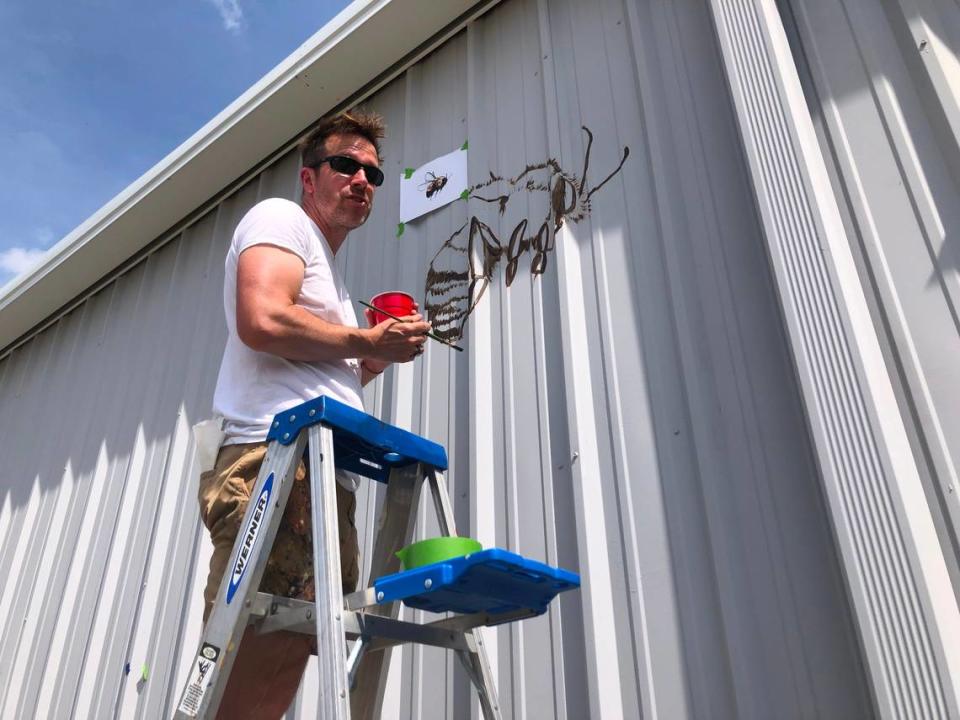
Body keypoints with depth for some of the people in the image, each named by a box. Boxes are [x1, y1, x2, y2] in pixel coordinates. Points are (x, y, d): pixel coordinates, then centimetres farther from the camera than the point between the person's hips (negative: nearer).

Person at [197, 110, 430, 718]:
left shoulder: (329, 274, 33)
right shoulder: (280, 218, 6)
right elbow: (262, 320, -15)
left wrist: (373, 362, 18)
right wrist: (368, 342, -2)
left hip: (328, 483, 10)